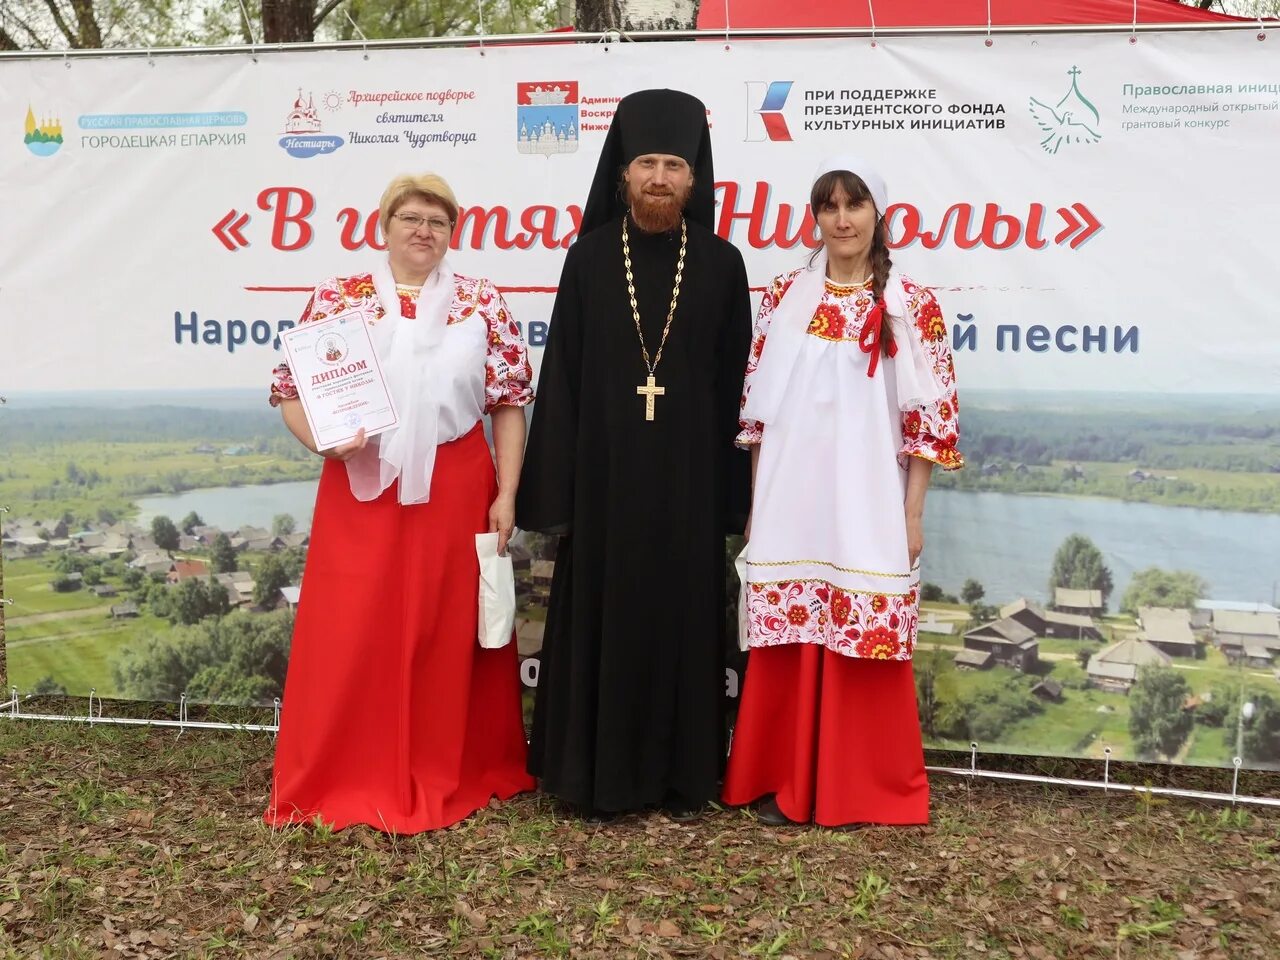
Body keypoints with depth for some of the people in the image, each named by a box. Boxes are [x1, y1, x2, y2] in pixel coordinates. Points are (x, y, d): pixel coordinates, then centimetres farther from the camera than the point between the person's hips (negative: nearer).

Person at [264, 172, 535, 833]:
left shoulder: (482, 304, 5)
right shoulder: (337, 298, 5)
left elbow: (509, 404, 4)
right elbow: (290, 390, 6)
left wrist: (506, 495, -2)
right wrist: (323, 439, -14)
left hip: (455, 493, 0)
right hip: (360, 490, 0)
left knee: (449, 635, 7)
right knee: (348, 637, 4)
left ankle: (450, 775, 23)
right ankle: (342, 779, 19)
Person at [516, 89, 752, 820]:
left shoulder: (721, 264, 2)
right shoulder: (590, 256, 1)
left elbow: (734, 383, 3)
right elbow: (562, 373, 0)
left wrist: (731, 493, 0)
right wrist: (554, 488, -5)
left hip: (687, 473, 0)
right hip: (603, 468, 0)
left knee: (683, 618, 7)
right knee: (601, 616, 5)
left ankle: (683, 774, 22)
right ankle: (598, 774, 20)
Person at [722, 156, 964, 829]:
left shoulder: (911, 306, 0)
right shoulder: (784, 297, 7)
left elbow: (928, 418, -1)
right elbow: (758, 406, 9)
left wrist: (913, 514, -4)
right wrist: (754, 504, 7)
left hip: (867, 508, -2)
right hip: (789, 505, 2)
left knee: (865, 646, 3)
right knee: (787, 644, 6)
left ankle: (866, 787, 20)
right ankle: (784, 782, 21)